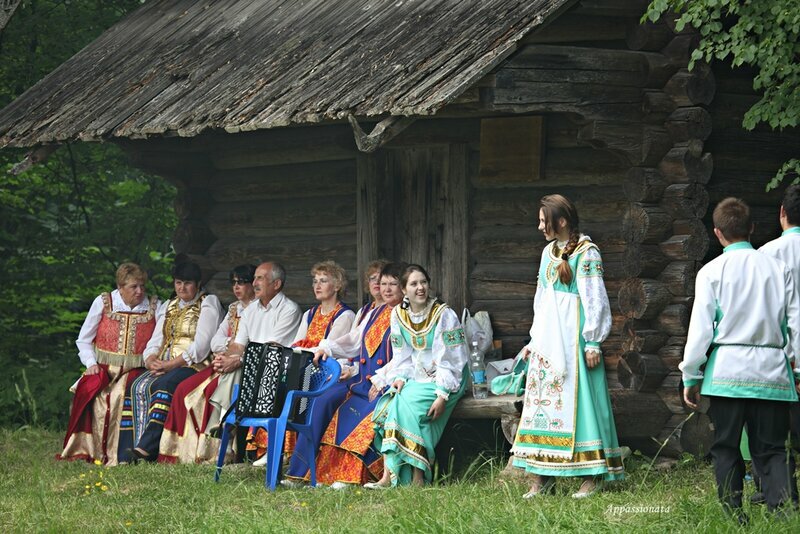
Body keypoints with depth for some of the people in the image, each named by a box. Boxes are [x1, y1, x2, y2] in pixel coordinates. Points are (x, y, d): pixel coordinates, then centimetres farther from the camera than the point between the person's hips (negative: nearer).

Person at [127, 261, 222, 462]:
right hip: (165, 366, 7)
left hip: (194, 365, -7)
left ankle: (146, 448, -37)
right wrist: (151, 359, -7)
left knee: (162, 385, -33)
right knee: (139, 386, -22)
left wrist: (173, 363, -17)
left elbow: (202, 344, -11)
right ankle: (142, 449, -31)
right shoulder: (170, 306, 23)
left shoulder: (208, 303, 1)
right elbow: (156, 340, 17)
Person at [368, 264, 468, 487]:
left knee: (409, 403, -30)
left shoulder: (444, 314, -10)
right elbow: (401, 355, 9)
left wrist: (442, 395, -22)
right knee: (389, 404, -23)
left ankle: (417, 476, -26)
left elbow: (450, 360, -14)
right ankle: (389, 474, -28)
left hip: (444, 380, -5)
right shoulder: (398, 314, 5)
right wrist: (400, 377, -11)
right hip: (415, 377, 5)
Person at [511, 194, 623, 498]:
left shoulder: (586, 252, -6)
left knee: (579, 401, -8)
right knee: (541, 401, 3)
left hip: (573, 337, -7)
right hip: (547, 340, 7)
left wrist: (593, 342, -14)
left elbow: (595, 299, -10)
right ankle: (542, 476, 4)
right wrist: (533, 340, 19)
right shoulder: (548, 252, 16)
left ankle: (593, 475, -5)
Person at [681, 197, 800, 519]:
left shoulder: (712, 272, -1)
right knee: (771, 449, 5)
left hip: (727, 369, -2)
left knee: (726, 447, 9)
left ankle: (733, 514, 4)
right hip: (772, 370, 2)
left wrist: (690, 376, 4)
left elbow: (700, 327, -3)